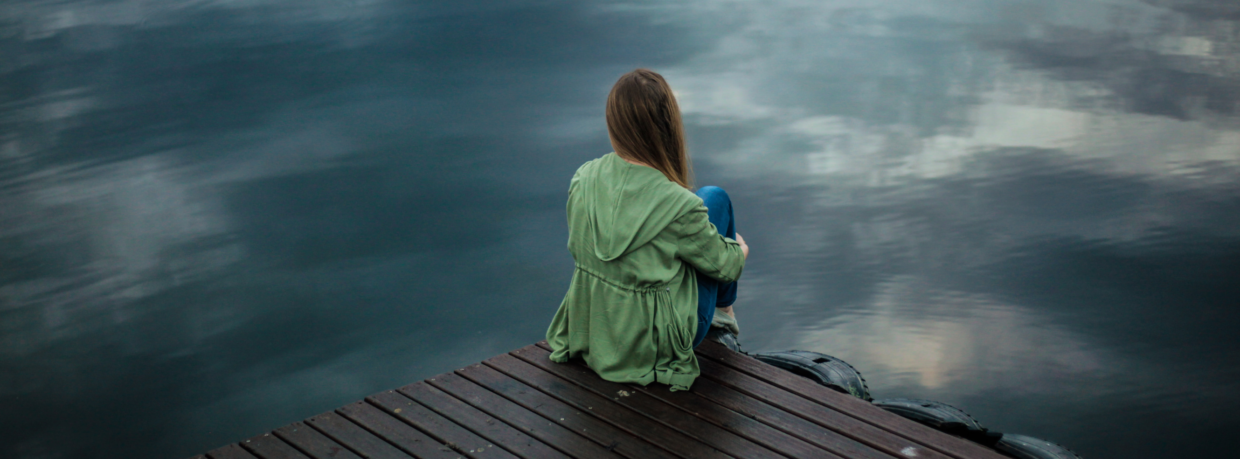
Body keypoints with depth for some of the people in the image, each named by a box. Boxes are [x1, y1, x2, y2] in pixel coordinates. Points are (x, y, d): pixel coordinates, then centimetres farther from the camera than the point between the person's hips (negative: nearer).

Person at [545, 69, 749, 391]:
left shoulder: (583, 179, -13)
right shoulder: (679, 206, -28)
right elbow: (723, 263, -10)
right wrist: (740, 250, 16)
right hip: (656, 344, -5)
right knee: (715, 198, 10)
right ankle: (723, 308, 33)